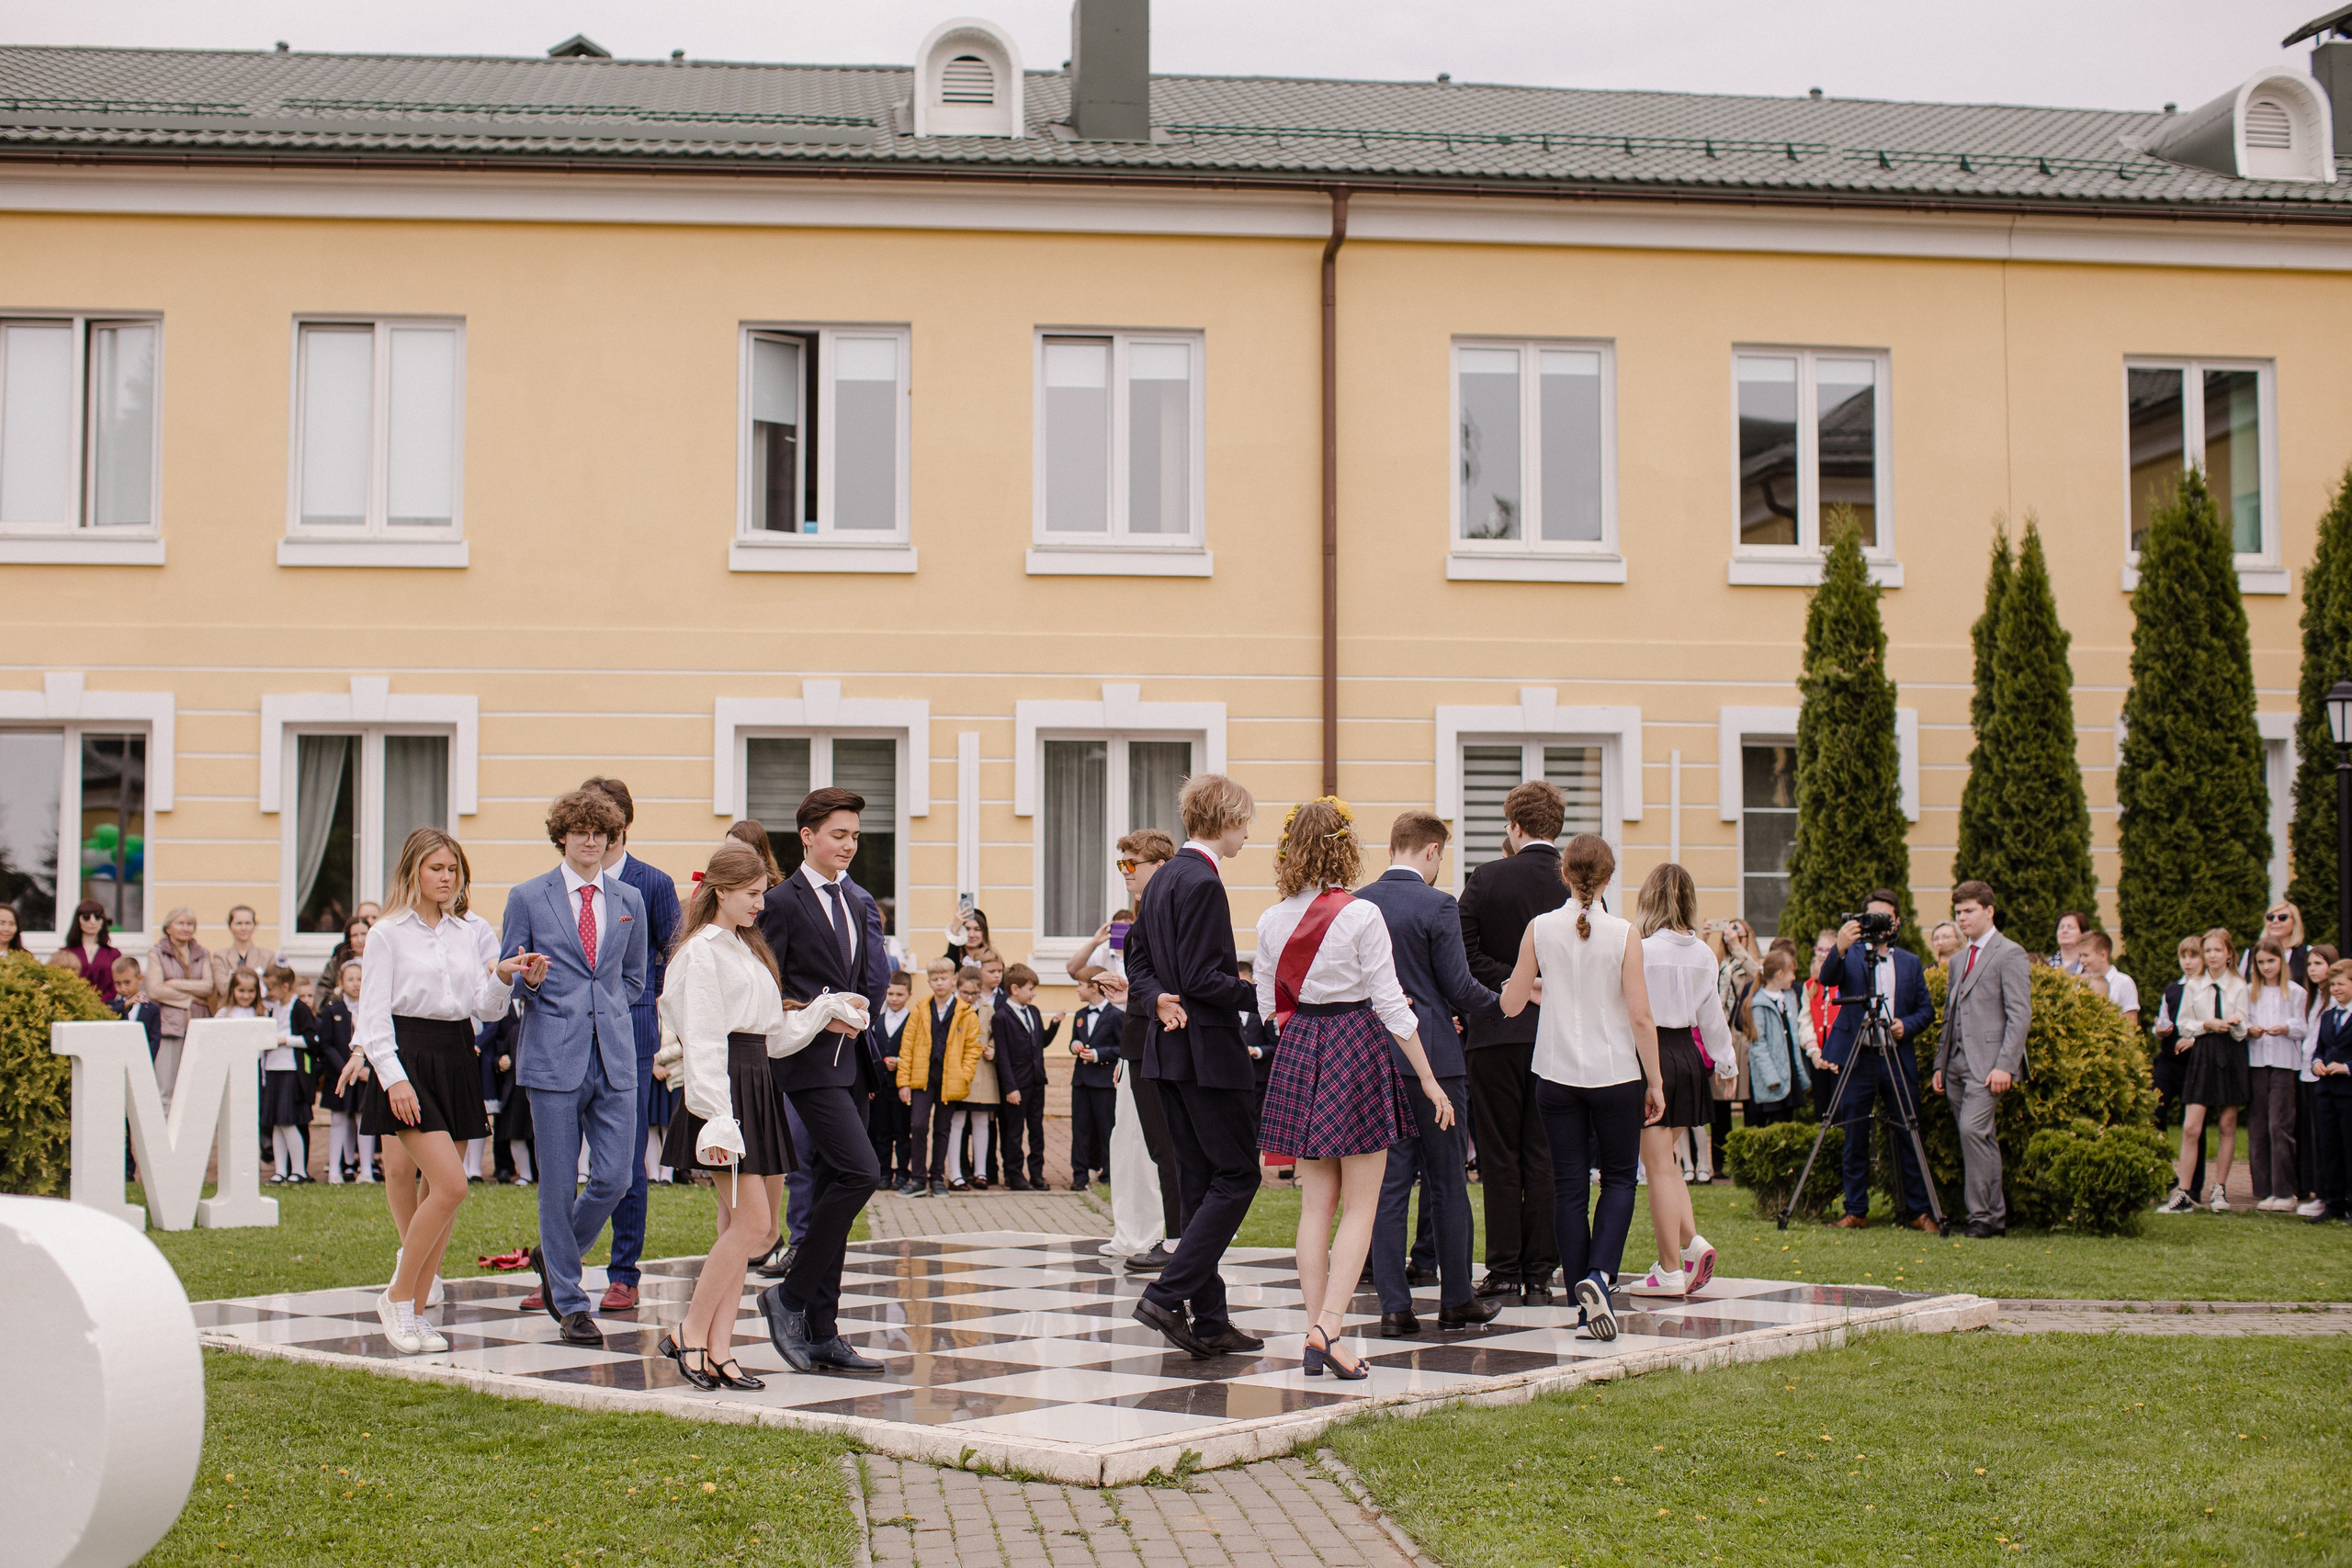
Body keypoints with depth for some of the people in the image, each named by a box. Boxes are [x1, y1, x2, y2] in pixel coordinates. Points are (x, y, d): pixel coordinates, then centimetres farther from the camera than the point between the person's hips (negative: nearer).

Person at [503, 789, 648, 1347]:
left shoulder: (630, 901, 12)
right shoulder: (527, 898, 3)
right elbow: (506, 982, 6)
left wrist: (605, 1011, 10)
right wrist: (528, 982, -15)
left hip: (614, 1055, 3)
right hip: (553, 1056, -3)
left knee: (616, 1177, -2)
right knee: (558, 1184, -1)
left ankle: (554, 1255, 24)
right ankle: (569, 1303, 11)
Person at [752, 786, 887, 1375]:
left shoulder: (856, 902, 17)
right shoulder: (783, 903, -6)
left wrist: (860, 1014, 6)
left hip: (850, 1061, 8)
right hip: (809, 1062, -8)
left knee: (833, 1188, 7)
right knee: (859, 1172, -20)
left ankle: (821, 1332, 11)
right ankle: (791, 1295, -6)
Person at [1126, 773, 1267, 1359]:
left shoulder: (1162, 880, 15)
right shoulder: (1202, 882, -16)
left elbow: (1139, 964, 16)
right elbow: (1203, 978, -21)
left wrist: (1159, 1000, -1)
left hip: (1171, 1045, 10)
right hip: (1207, 1048, -10)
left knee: (1200, 1181, 10)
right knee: (1238, 1175, -3)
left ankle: (1209, 1322, 12)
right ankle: (1168, 1295, -9)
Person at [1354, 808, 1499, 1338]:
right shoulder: (1437, 906, -10)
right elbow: (1460, 988, -10)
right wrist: (1503, 1001, 8)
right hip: (1432, 1056, -4)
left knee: (1387, 1183, 5)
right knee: (1447, 1181, 6)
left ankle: (1394, 1306, 4)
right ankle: (1457, 1299, 14)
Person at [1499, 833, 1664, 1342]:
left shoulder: (1540, 928, -4)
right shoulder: (1623, 934, -8)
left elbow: (1511, 1004, 1)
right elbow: (1641, 1018, -8)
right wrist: (1655, 1083, 1)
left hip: (1557, 1072, 2)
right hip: (1616, 1073, -1)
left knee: (1569, 1184, 8)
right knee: (1618, 1179, 11)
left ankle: (1583, 1299, 8)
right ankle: (1600, 1274, -11)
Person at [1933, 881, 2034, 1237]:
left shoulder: (2010, 954, -4)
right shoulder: (1958, 960, 21)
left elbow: (2019, 1015, -11)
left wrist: (2005, 1065, -19)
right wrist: (1941, 1063, 16)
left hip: (1988, 1063, -8)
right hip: (1958, 1065, 8)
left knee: (1972, 1129, -19)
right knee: (1979, 1138, 8)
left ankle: (1981, 1215, -14)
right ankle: (1995, 1214, 13)